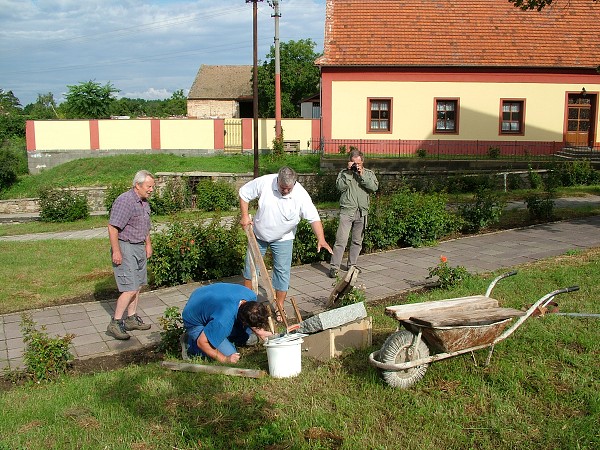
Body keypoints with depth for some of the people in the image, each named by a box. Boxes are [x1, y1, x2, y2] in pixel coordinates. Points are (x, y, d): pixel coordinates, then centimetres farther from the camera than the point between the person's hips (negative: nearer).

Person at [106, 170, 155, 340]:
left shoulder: (144, 202, 11)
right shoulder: (125, 201, -19)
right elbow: (112, 227, -22)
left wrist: (148, 244, 23)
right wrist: (116, 251, -23)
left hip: (139, 248, 9)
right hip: (125, 248, -9)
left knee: (137, 286, 13)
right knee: (130, 288, -11)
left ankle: (131, 319, 24)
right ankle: (115, 323, -2)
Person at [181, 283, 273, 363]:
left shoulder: (251, 295, -24)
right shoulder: (223, 321, -44)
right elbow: (201, 342, -29)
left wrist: (259, 332, -10)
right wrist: (224, 359, -21)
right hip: (195, 322, -7)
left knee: (251, 338, 3)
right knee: (229, 353, -14)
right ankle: (190, 344, 2)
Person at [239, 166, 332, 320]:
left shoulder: (301, 195, -26)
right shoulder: (264, 182, -24)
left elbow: (314, 218, -27)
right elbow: (244, 193, -10)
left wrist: (321, 239, -41)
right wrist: (245, 216, -16)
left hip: (283, 239, -1)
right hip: (259, 234, 2)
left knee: (282, 271, -2)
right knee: (251, 265, 12)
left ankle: (280, 307, 12)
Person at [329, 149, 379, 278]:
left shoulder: (369, 173, 10)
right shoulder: (344, 172, 5)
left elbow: (374, 187, -7)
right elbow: (340, 186, -12)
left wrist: (362, 174, -11)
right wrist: (349, 172, -13)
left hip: (362, 212, 3)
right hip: (347, 211, -3)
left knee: (357, 241, 11)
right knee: (341, 240, -9)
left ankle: (352, 264, 25)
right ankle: (334, 267, -6)